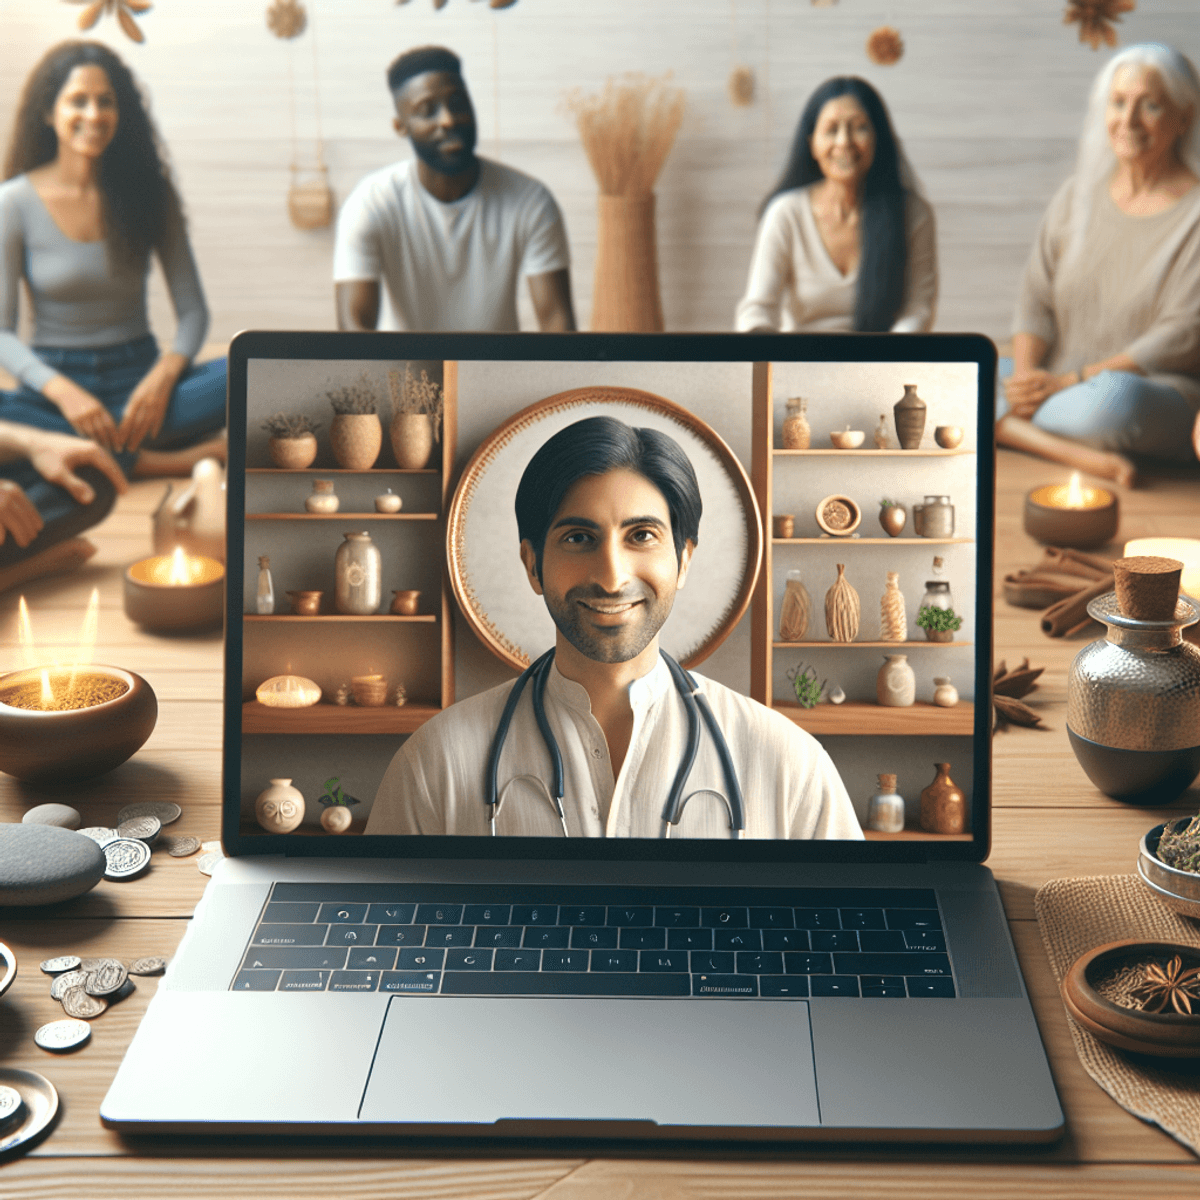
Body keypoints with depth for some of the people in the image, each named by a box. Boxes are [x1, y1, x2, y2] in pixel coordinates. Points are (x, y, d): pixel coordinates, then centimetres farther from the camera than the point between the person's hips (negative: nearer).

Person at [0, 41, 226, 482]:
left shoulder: (150, 191, 3)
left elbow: (192, 309, 2)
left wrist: (163, 375, -19)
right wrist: (63, 392, -24)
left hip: (137, 377, 2)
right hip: (55, 380, -2)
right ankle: (159, 460, -29)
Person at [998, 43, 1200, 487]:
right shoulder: (1076, 196, 11)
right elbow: (1035, 301, 8)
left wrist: (1071, 380, -18)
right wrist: (1026, 374, -14)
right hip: (1056, 382, 6)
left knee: (1114, 398, -42)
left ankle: (1010, 426, -16)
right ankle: (1082, 455, -30)